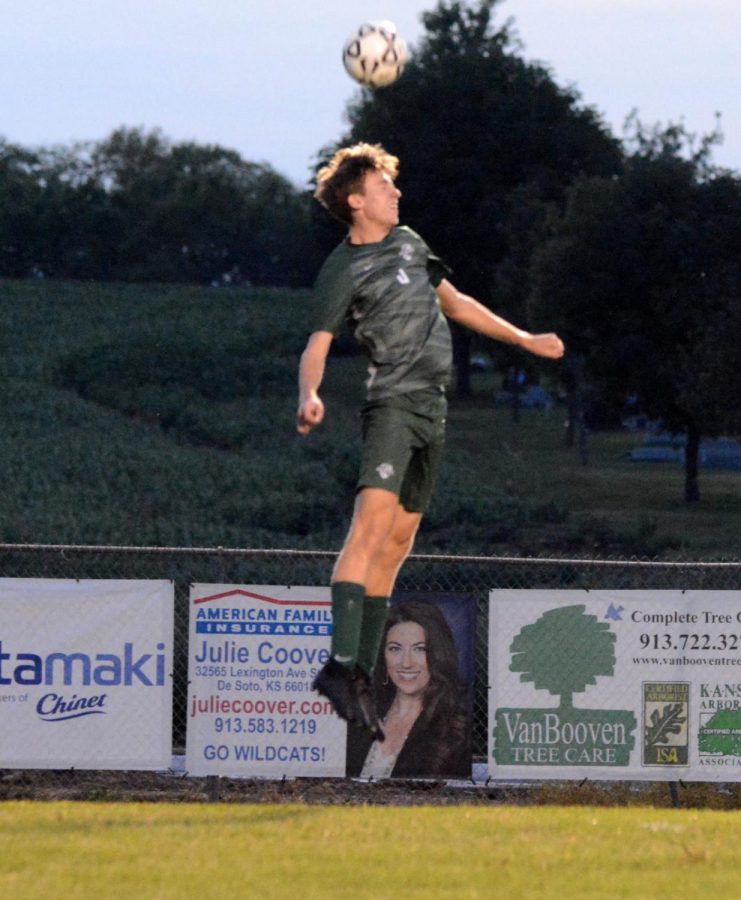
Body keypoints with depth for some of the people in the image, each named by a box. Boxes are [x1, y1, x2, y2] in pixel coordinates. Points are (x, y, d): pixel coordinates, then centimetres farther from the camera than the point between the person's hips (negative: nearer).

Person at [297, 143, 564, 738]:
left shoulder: (408, 242, 18)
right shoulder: (343, 272, -5)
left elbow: (454, 303, 30)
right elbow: (317, 344, -13)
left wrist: (524, 339, 33)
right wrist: (310, 396, -34)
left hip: (433, 408, 8)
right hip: (393, 401, -8)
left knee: (397, 545, 5)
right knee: (373, 521, -24)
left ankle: (362, 676, 6)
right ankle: (340, 663, -33)